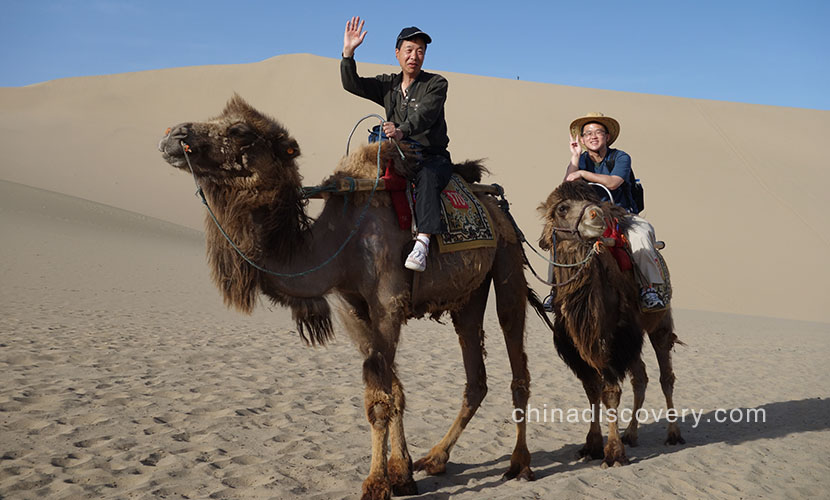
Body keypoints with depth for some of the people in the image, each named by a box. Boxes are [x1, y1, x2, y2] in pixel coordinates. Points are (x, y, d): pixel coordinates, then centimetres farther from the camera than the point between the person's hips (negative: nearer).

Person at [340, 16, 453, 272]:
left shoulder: (436, 84, -1)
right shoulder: (387, 85, 14)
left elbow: (425, 114, -20)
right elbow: (352, 84, 3)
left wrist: (403, 131, -40)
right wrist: (348, 52, -12)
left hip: (432, 156, -5)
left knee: (426, 177, -37)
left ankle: (423, 241, -50)